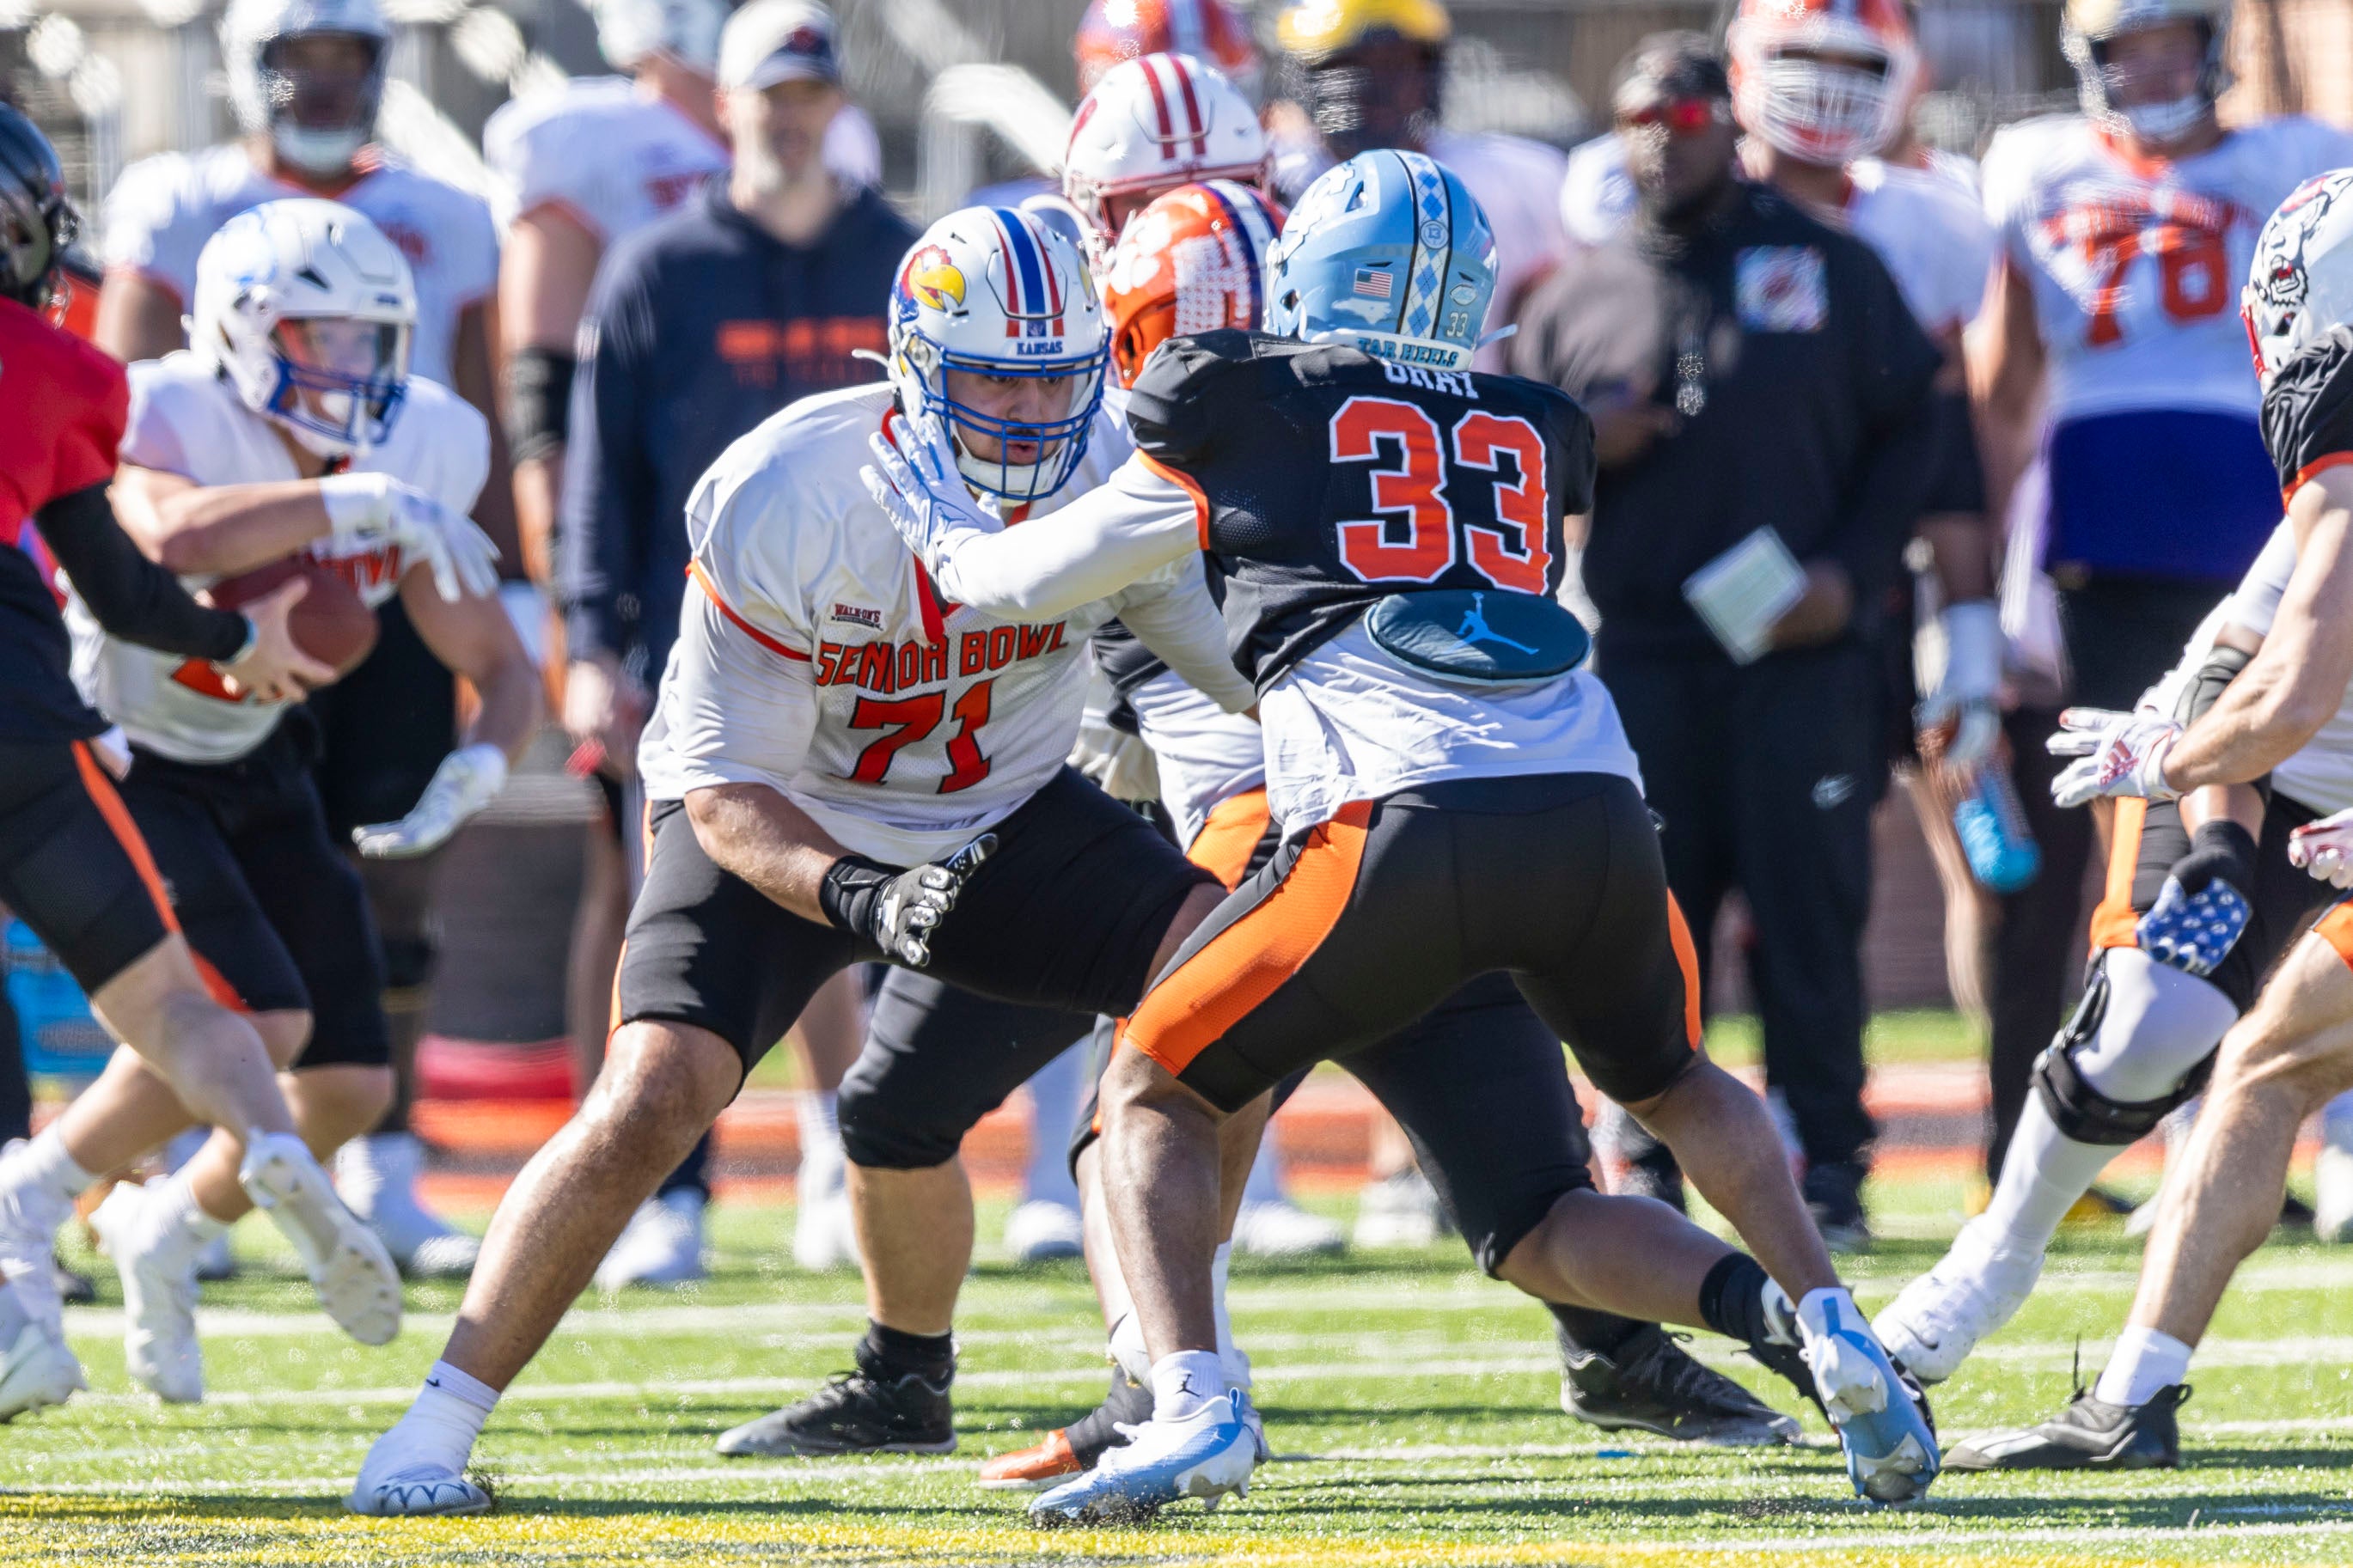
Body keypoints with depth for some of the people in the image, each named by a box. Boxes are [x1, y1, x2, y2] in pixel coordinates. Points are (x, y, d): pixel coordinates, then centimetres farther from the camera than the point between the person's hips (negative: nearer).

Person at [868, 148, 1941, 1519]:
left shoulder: (1246, 410, 15)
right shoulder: (1534, 438, 26)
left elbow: (1030, 576, 24)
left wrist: (936, 519, 46)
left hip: (1409, 819, -4)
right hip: (1597, 806, 4)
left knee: (1154, 1091, 11)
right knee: (1675, 1083, 32)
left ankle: (1194, 1406, -9)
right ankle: (1820, 1318, 10)